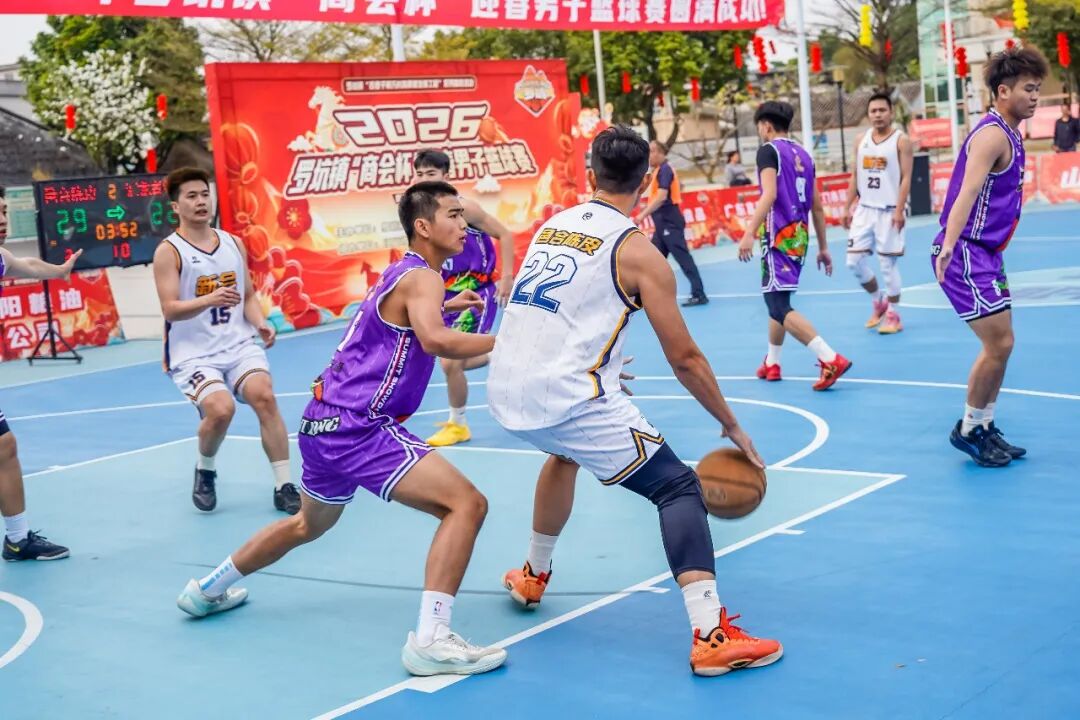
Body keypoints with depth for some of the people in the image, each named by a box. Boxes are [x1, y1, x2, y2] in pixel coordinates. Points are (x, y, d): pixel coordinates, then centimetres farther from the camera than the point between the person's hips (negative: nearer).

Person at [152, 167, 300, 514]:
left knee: (264, 396, -21)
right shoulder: (169, 251, -6)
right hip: (193, 353, -4)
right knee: (220, 409, -25)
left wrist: (261, 324, -3)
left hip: (238, 344, 4)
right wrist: (209, 299, -32)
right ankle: (205, 471, 8)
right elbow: (170, 309, -15)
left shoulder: (233, 243, 10)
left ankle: (284, 486, -11)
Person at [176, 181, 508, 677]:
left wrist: (446, 307, 31)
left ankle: (208, 589, 48)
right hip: (357, 427, -10)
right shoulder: (422, 276, -11)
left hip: (328, 421, 10)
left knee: (309, 524, 33)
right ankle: (430, 640, -25)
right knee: (466, 503, -18)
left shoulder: (403, 273, 17)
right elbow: (434, 340, -33)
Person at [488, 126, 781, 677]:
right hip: (567, 398, -7)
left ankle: (533, 577, 51)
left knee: (565, 452, 38)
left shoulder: (551, 226, 15)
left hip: (505, 392, 7)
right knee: (678, 487, 1)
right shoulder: (637, 252, -3)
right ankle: (712, 638, -12)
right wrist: (732, 427, 11)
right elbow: (684, 359, -1)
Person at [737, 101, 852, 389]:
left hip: (779, 236, -8)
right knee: (777, 298, 22)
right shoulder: (803, 154, 16)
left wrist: (749, 233, -26)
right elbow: (817, 206, 17)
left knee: (779, 307, -11)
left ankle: (831, 360, -24)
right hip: (799, 236, 8)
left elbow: (769, 194, -20)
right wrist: (823, 248, 21)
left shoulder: (768, 150, -5)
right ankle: (772, 363, 31)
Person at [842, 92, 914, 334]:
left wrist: (899, 210, -19)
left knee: (888, 264, -2)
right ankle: (878, 301, 25)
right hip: (865, 209, 5)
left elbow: (906, 178, -11)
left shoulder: (901, 141, -6)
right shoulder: (862, 140, 10)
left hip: (889, 211, -5)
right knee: (855, 261, 3)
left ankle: (893, 316, 9)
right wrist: (848, 208, 9)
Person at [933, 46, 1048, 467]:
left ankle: (984, 428, 24)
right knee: (999, 343, -9)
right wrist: (949, 243, -45)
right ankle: (968, 430, 6)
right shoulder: (992, 134, -16)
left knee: (1000, 345, 14)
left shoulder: (1009, 135, 14)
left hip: (986, 253, 10)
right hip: (965, 254, -10)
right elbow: (967, 191, -31)